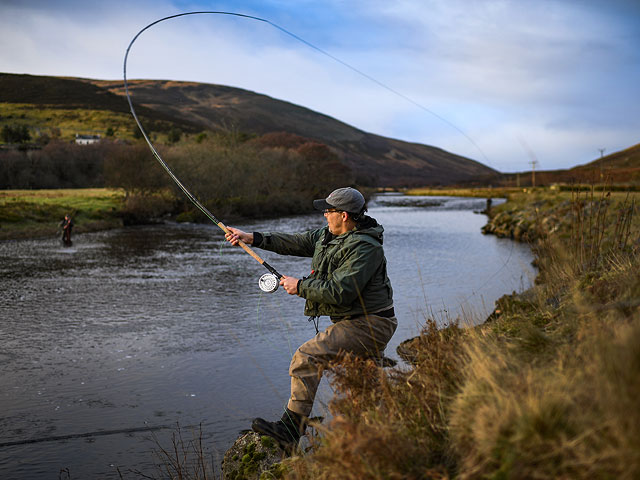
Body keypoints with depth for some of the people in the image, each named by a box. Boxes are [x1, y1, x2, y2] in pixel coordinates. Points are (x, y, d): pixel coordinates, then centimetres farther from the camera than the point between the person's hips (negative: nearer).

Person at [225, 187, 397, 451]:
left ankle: (290, 429, -21)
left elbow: (339, 292, -26)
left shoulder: (364, 248, -21)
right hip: (352, 321, 11)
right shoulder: (329, 235, 9)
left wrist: (300, 286, -15)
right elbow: (295, 242, 12)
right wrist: (253, 238, 5)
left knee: (307, 356, -21)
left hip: (369, 325, -11)